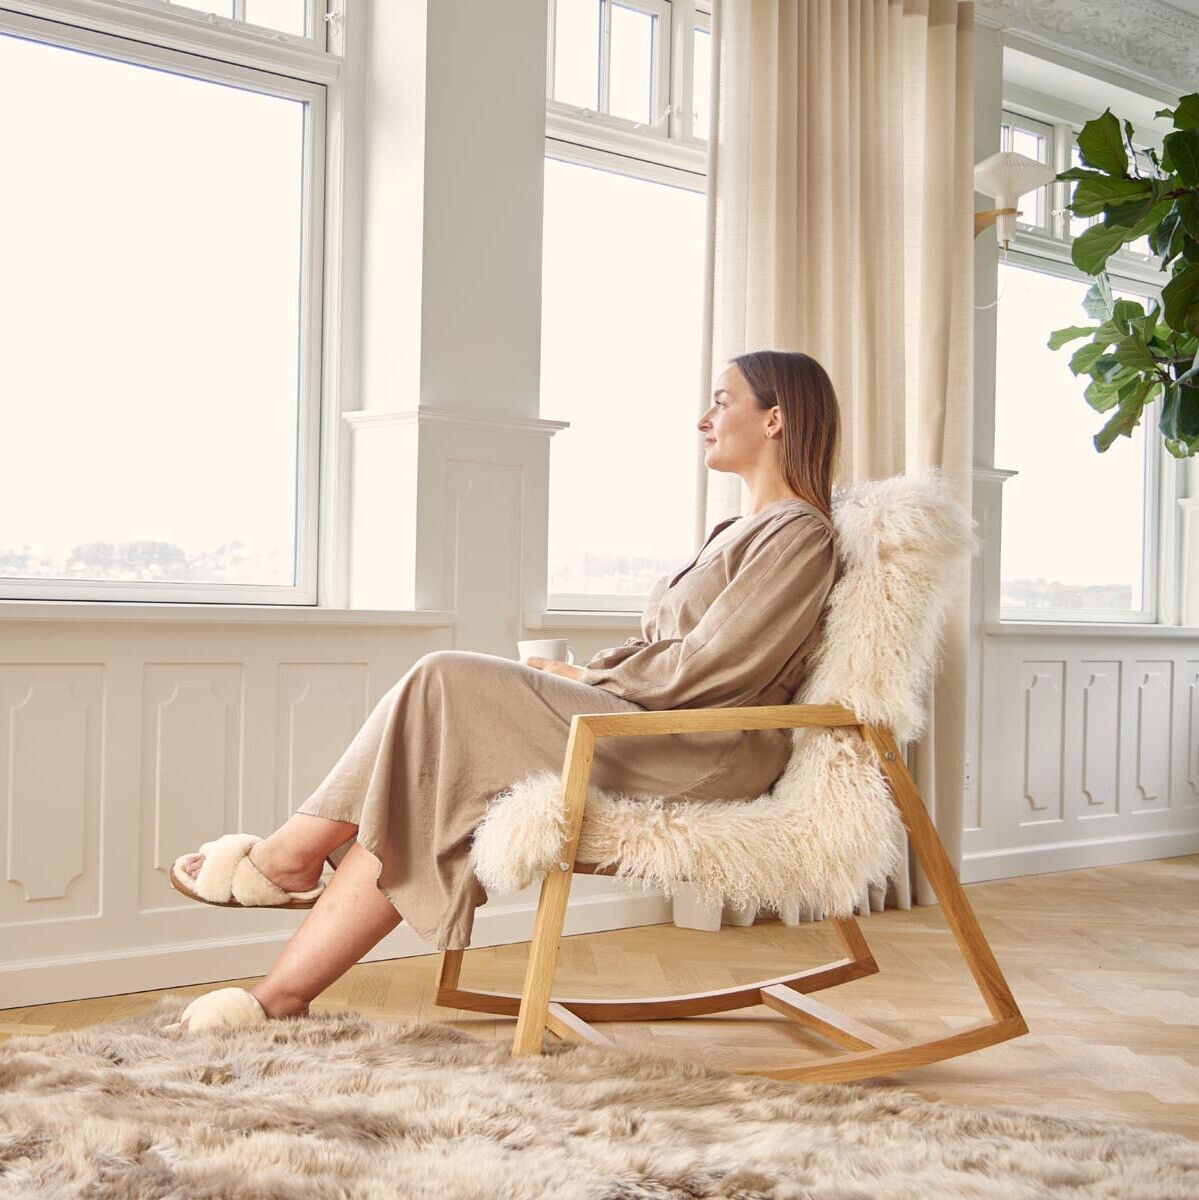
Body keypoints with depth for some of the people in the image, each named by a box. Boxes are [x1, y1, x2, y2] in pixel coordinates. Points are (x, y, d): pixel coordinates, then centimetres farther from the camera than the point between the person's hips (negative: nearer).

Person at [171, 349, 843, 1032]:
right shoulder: (741, 532, 26)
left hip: (707, 758, -9)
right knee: (421, 804, -10)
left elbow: (712, 666, -14)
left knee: (447, 686, -17)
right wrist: (579, 675, 6)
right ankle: (282, 997, -12)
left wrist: (585, 677, -6)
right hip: (657, 736, 9)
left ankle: (294, 853, -5)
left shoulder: (802, 535, -5)